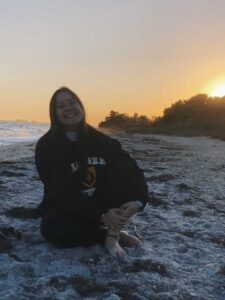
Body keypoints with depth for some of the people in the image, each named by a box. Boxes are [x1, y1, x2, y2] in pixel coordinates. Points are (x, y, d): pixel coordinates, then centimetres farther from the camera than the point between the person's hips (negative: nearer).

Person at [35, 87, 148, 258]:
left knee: (123, 169, -20)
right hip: (67, 208, -2)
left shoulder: (99, 139, -6)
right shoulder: (46, 147, -14)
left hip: (102, 205, 2)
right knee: (51, 227, -36)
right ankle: (115, 232, -16)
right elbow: (62, 193, -21)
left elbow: (131, 169, -13)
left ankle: (112, 235, -22)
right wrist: (102, 215, -28)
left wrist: (138, 200, -33)